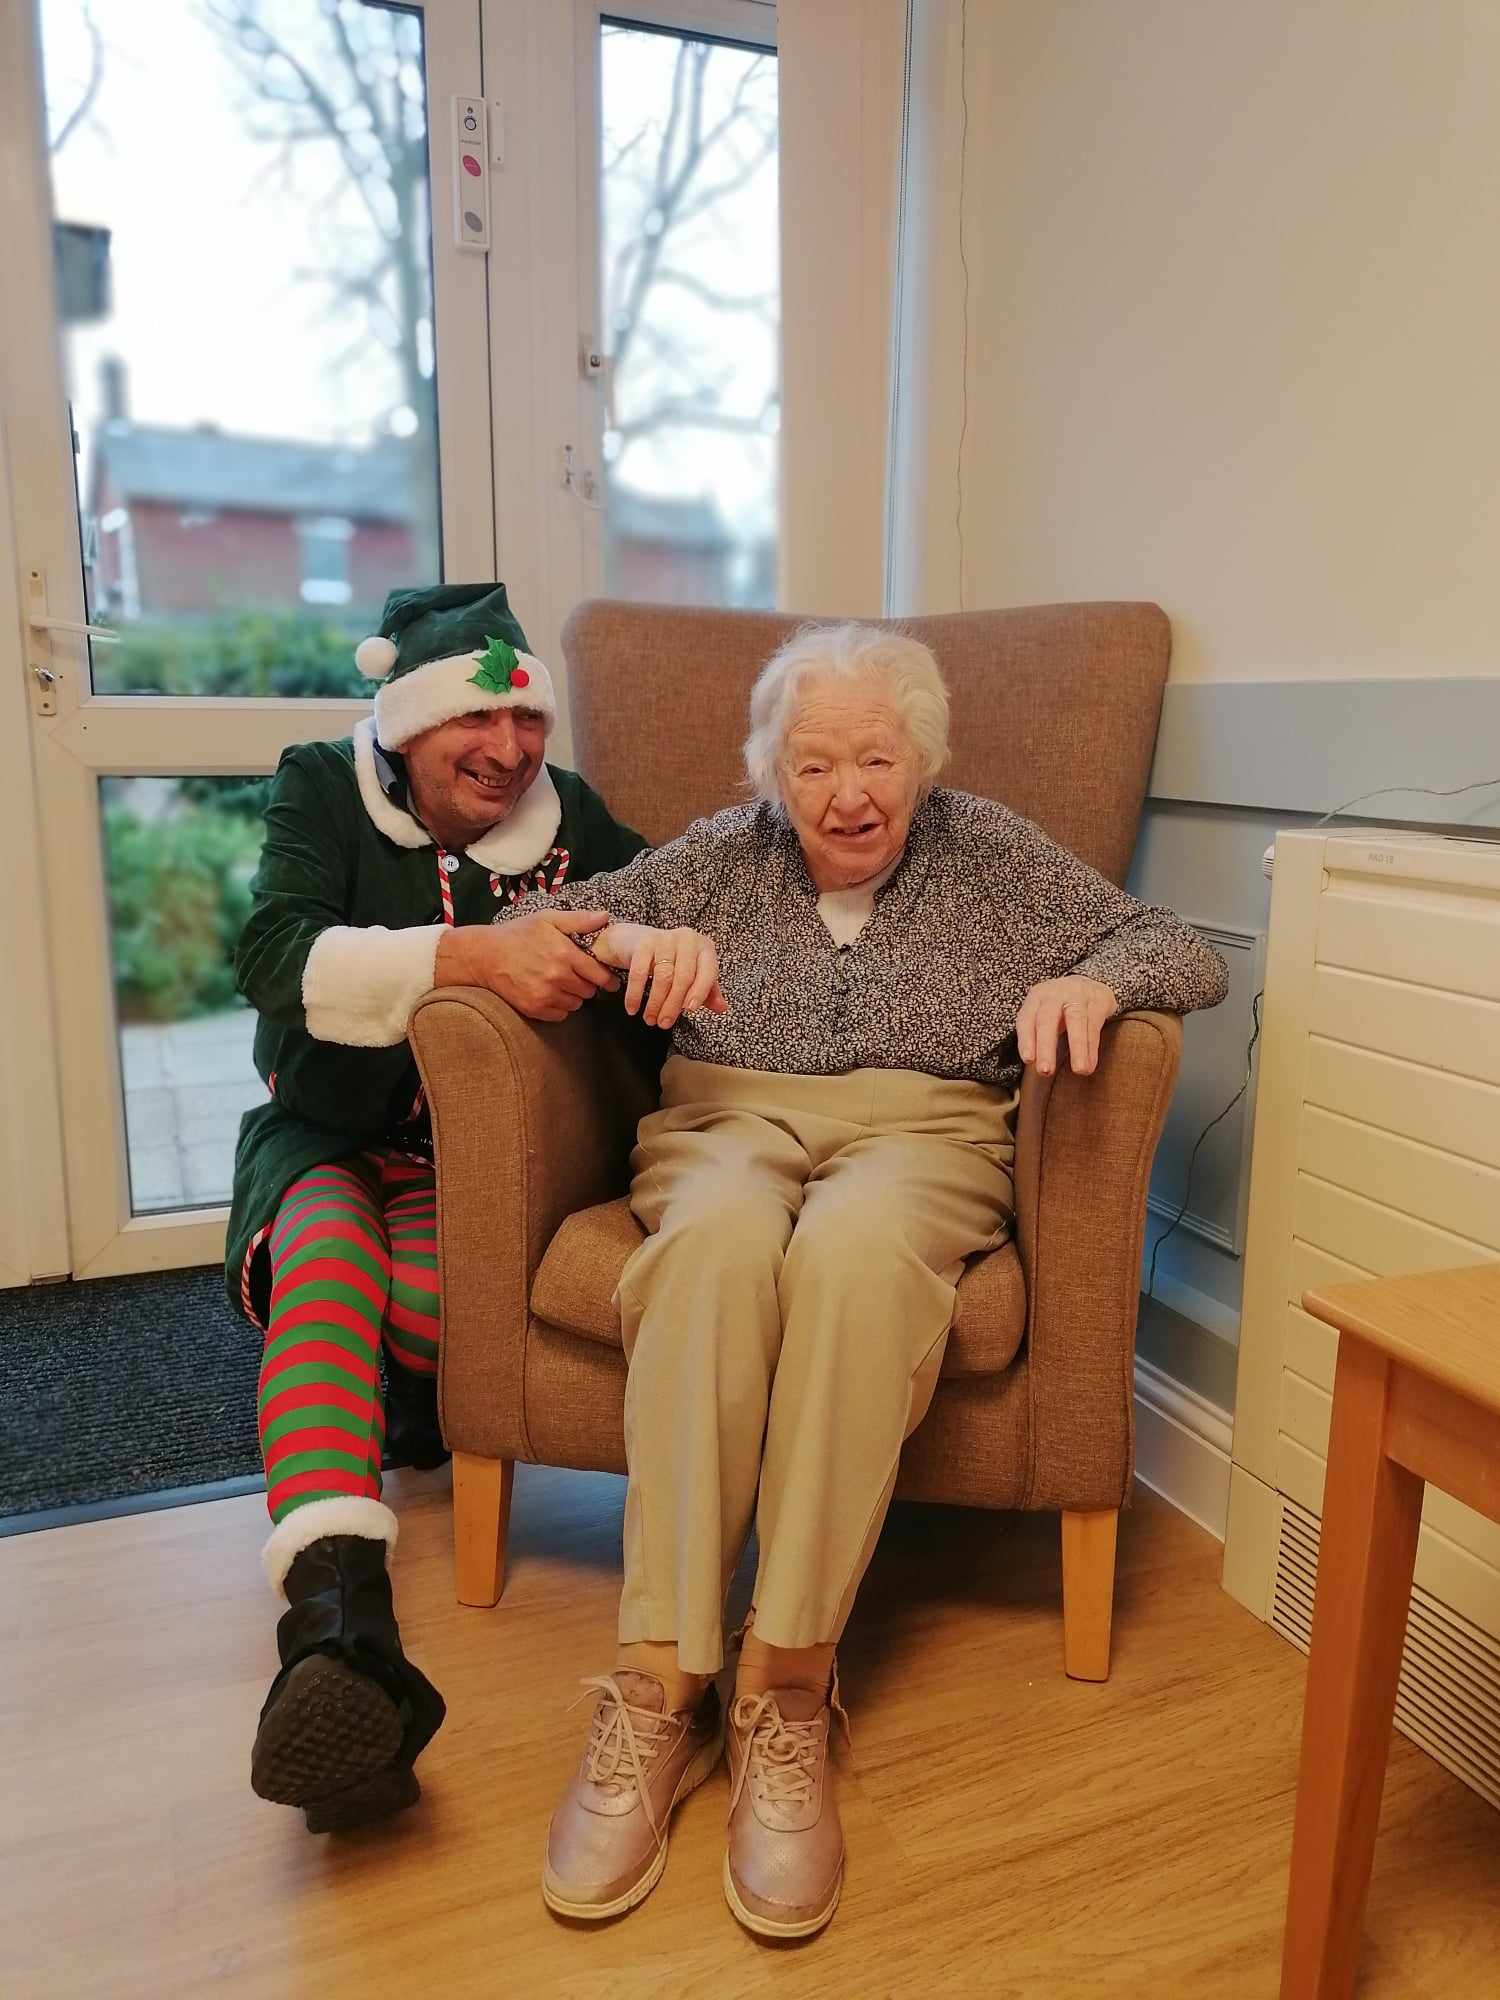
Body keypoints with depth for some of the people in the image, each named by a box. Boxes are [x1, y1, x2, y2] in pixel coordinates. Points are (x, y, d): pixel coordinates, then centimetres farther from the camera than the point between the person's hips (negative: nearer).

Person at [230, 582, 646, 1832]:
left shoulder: (561, 811, 2)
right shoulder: (323, 790, -5)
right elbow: (277, 956, -22)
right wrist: (477, 953, -37)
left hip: (472, 1151, 1)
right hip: (327, 1137, -1)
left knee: (425, 1301, -31)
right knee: (327, 1253, -34)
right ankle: (342, 1617, -46)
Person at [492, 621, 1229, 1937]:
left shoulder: (990, 852, 14)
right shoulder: (725, 854, 17)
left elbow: (1187, 954, 9)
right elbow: (535, 920, 12)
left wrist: (1092, 979, -15)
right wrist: (632, 938, -10)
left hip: (922, 1131, -1)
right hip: (729, 1116, 1)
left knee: (857, 1244, -37)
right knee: (718, 1235, -36)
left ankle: (790, 1691, -29)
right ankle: (660, 1685, -31)